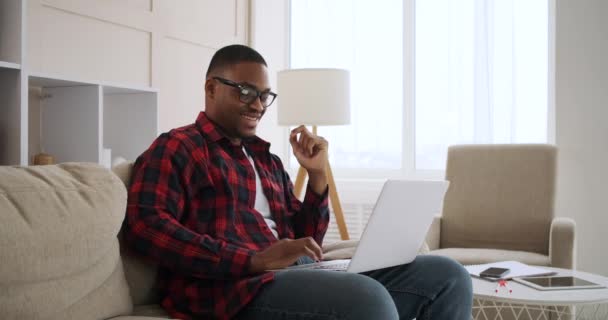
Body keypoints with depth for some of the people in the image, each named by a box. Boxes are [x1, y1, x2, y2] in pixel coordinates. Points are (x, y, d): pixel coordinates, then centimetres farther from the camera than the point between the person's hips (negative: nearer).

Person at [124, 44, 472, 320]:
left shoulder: (267, 159, 26)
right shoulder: (177, 148, 5)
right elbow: (145, 226, -15)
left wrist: (317, 174, 8)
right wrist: (256, 260, -21)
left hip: (297, 276, 7)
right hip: (232, 286, -7)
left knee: (447, 275, -5)